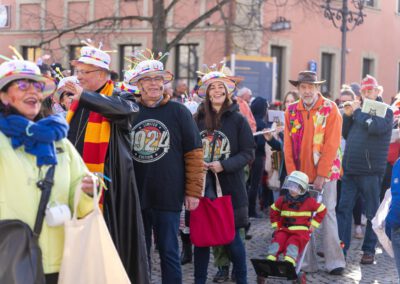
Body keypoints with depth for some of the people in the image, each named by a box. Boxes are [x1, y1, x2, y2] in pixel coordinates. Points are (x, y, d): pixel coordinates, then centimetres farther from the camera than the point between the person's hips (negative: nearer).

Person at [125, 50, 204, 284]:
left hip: (168, 197, -3)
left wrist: (193, 192, -5)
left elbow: (194, 154, -2)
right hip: (135, 196, 3)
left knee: (169, 252, 4)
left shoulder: (179, 112, -1)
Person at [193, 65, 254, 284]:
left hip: (230, 187, -2)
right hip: (202, 186, 2)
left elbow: (248, 153, -3)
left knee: (232, 237, 2)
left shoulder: (238, 120, -2)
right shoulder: (197, 119, 3)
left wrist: (224, 165, -16)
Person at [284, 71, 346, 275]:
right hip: (301, 174, 3)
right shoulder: (291, 111, 5)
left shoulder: (330, 109, -5)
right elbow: (288, 145, 4)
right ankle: (307, 263, 8)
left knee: (328, 214, -2)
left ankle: (334, 261, 4)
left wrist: (321, 175, -14)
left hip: (325, 172, -3)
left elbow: (331, 144, -10)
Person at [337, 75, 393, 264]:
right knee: (344, 209, 3)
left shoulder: (385, 112, -1)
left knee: (372, 213, 3)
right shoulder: (358, 110, 18)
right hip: (350, 169, 6)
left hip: (371, 171, -6)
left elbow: (375, 127, -21)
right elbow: (345, 134, 18)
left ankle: (369, 250, 11)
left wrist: (358, 112, -9)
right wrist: (348, 115, 4)